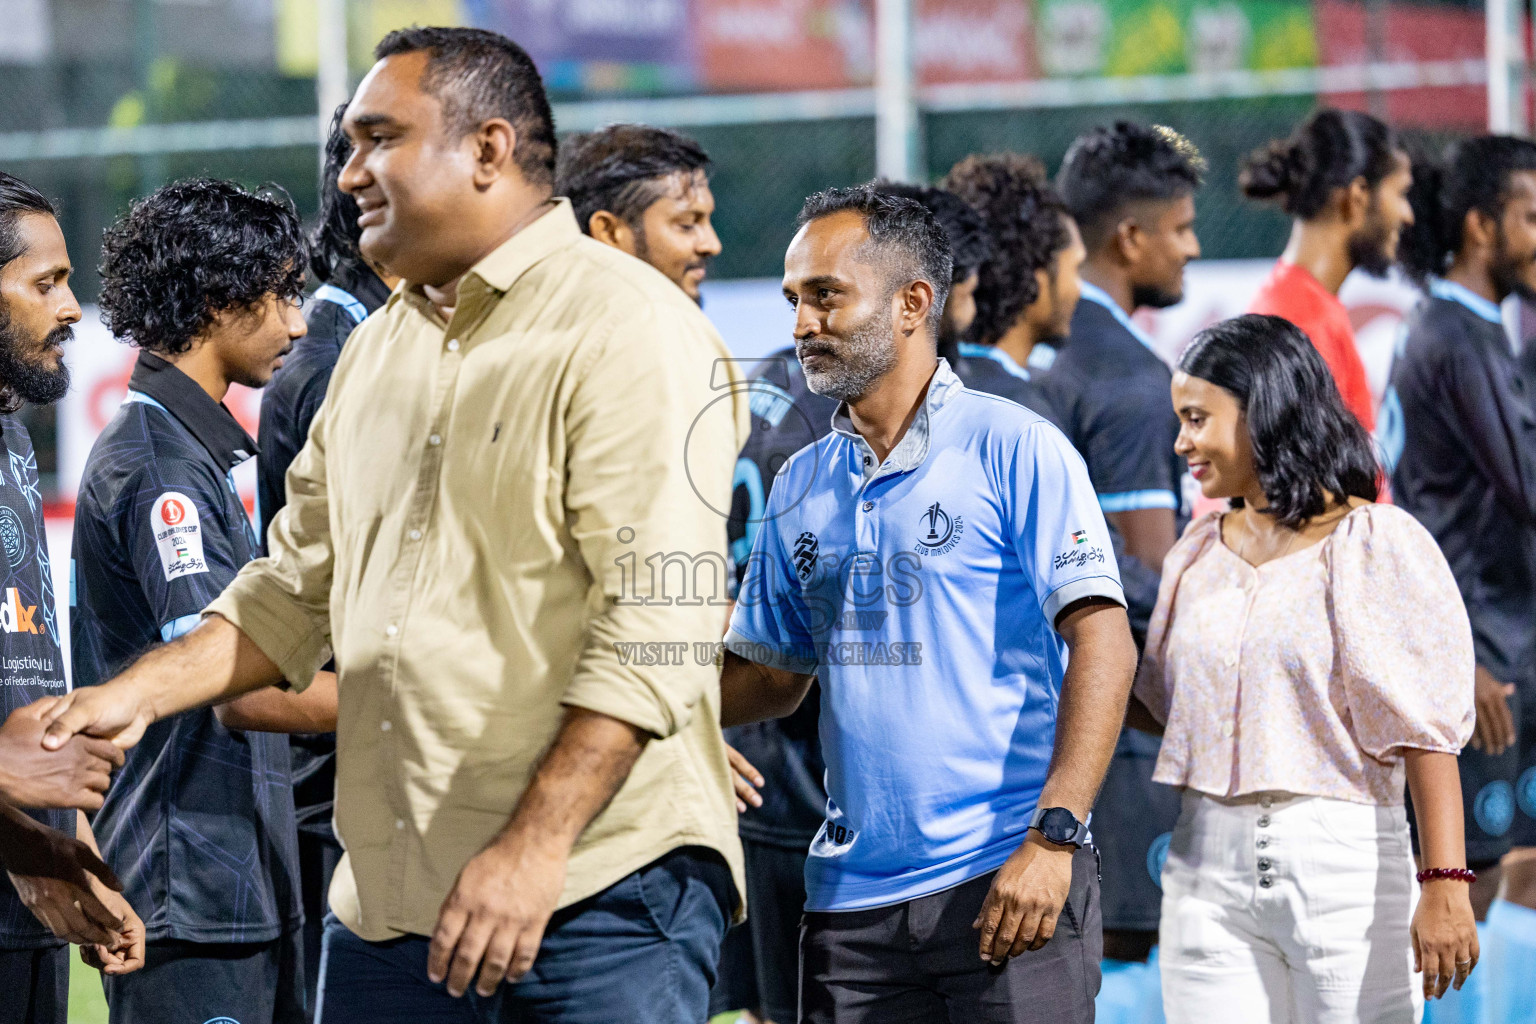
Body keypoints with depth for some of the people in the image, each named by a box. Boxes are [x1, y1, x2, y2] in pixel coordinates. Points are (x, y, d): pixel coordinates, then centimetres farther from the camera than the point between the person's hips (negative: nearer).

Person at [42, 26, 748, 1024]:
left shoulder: (631, 331, -8)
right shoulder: (376, 351, 18)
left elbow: (654, 622, -17)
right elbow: (297, 589, 23)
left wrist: (537, 847, -22)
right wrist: (138, 693, 7)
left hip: (603, 883, -7)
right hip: (386, 895, 7)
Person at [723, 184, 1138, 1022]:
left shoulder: (1012, 449, -4)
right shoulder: (802, 487, 14)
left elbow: (1102, 644, -10)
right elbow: (770, 675, 21)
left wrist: (1053, 835, -18)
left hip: (1009, 884, -5)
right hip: (851, 896, 5)